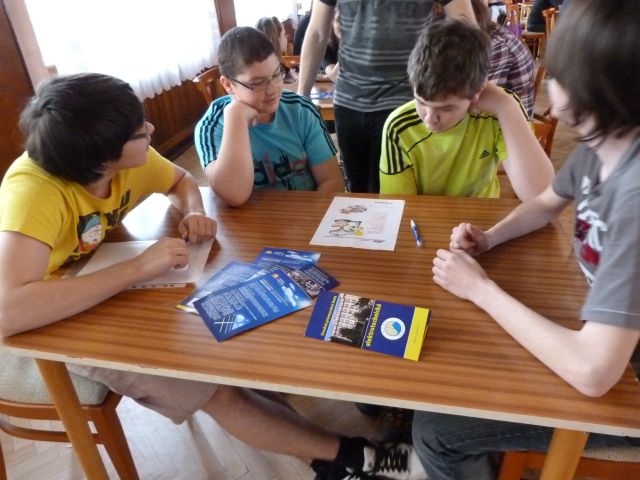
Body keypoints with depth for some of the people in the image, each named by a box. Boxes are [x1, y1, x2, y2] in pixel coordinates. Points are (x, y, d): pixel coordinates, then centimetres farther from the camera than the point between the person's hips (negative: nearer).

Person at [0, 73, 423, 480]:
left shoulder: (125, 158, -15)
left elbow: (181, 180, 5)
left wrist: (195, 213, -18)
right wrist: (139, 267, -42)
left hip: (109, 291, 6)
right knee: (218, 389, -17)